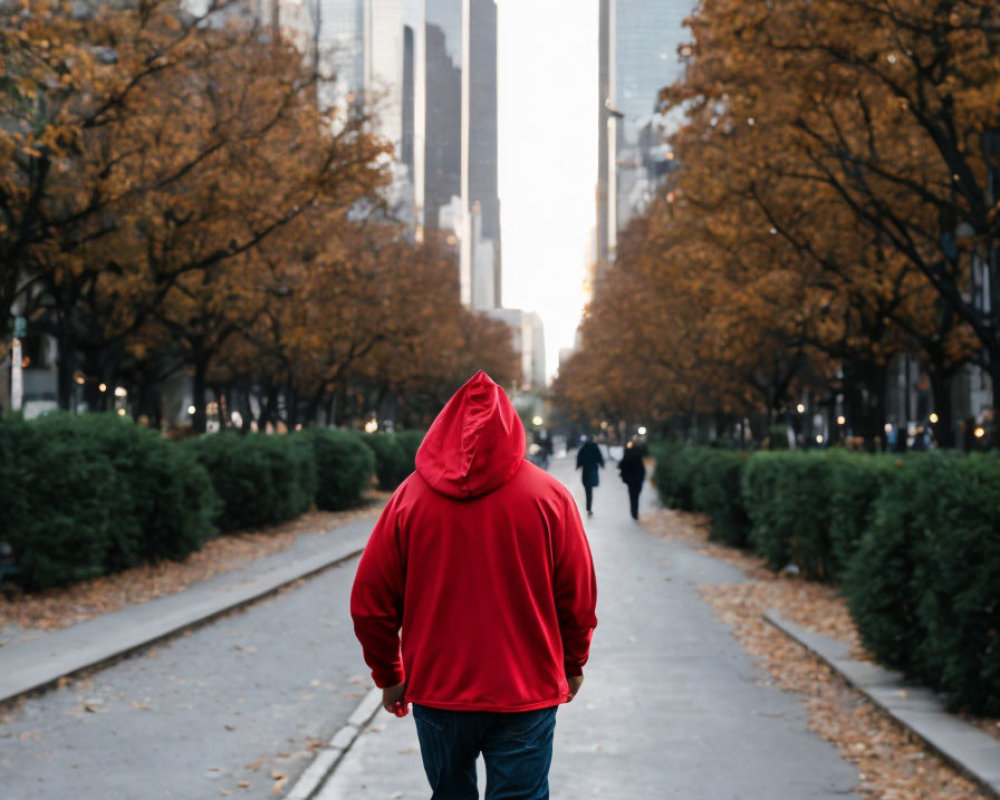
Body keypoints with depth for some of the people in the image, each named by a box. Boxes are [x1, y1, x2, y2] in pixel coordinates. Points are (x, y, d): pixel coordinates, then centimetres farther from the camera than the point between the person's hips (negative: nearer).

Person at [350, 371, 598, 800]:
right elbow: (578, 599, -1)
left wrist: (389, 676, 13)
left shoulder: (411, 495, -3)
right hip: (526, 695, -1)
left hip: (436, 692, 2)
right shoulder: (549, 496, -5)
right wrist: (572, 665, 16)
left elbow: (369, 602, -1)